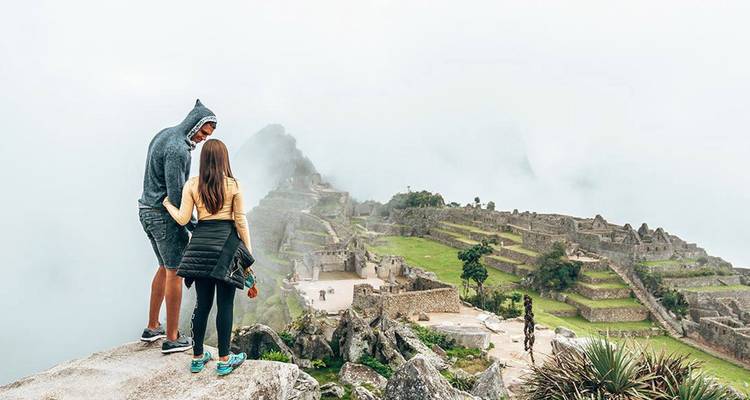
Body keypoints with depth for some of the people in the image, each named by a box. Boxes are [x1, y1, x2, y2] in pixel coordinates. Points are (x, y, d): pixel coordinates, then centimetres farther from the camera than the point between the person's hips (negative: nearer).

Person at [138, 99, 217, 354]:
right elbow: (175, 195, -23)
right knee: (175, 272, 0)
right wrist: (193, 225, -15)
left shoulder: (164, 135, 11)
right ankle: (172, 338, 8)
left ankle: (152, 328, 28)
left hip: (147, 210, 10)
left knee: (165, 267, 20)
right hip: (164, 215, -10)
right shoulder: (178, 150, -21)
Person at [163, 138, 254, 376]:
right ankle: (224, 360, 11)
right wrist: (248, 253, 5)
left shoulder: (192, 184, 2)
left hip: (201, 241, 3)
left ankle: (198, 357, 22)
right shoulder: (233, 185, -4)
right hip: (227, 243, -3)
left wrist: (168, 204, 22)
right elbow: (241, 221, -2)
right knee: (225, 304, 4)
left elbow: (182, 219, 2)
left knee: (202, 303, 12)